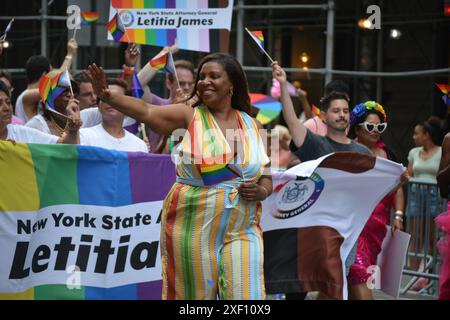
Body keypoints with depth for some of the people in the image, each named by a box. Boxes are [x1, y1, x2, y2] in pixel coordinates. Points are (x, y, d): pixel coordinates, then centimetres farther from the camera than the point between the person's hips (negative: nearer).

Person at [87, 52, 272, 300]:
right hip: (191, 229, -2)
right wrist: (107, 96, -31)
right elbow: (145, 112, -16)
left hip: (240, 230, 2)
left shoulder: (253, 126, 8)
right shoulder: (190, 116, 0)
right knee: (196, 296, 5)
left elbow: (267, 178, 16)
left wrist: (261, 191, -7)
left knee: (246, 295, -8)